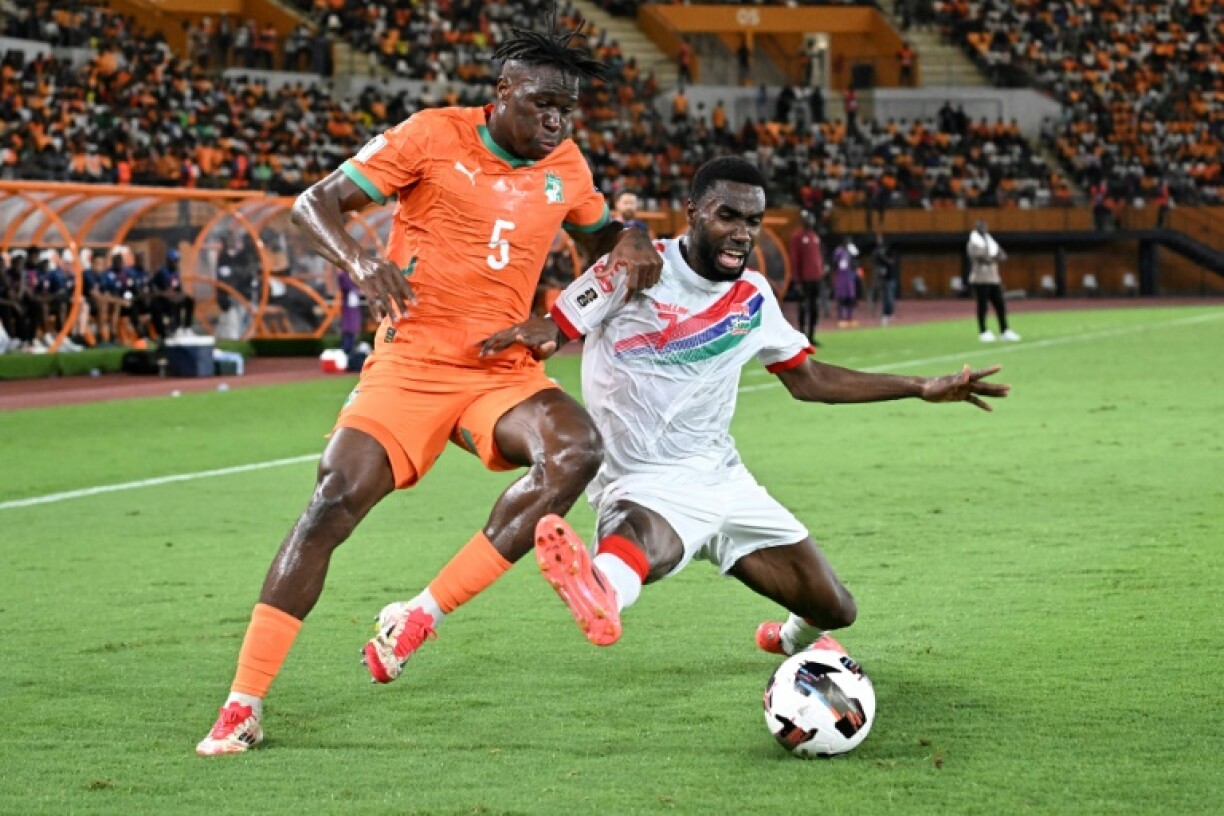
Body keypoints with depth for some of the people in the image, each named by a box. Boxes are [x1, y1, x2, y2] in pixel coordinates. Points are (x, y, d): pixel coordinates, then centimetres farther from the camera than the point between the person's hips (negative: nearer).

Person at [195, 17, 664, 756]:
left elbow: (599, 234, 28)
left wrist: (631, 245, 4)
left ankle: (423, 618, -19)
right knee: (334, 502, -17)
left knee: (578, 450, -27)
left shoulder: (566, 166, 8)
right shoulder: (433, 136, -6)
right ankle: (243, 707, -6)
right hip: (412, 361, -3)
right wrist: (359, 260, -25)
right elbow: (315, 203, -5)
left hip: (506, 369, 3)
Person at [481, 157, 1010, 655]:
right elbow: (554, 331, -5)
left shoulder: (753, 297, 7)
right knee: (648, 543, -43)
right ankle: (600, 593, -77)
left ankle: (794, 639, 44)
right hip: (647, 487, -6)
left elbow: (808, 380, 18)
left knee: (835, 610, 9)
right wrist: (536, 336, -32)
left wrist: (923, 388, 16)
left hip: (723, 479, 6)